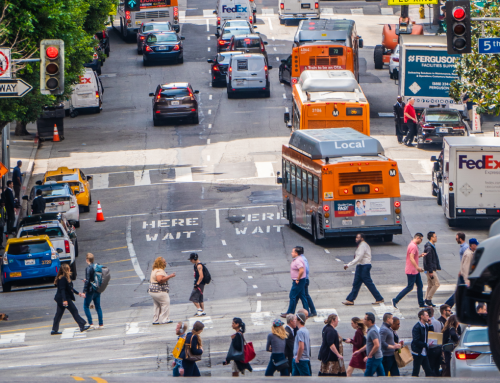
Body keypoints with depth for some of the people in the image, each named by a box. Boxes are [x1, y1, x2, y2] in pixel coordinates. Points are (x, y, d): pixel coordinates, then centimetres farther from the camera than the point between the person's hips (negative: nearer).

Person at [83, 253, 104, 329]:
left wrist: (84, 291, -16)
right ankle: (101, 324, 11)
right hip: (98, 290, 7)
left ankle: (91, 323, -3)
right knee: (98, 306, 12)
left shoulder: (89, 268, -16)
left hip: (91, 290, -7)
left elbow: (87, 280, -19)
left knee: (86, 306, 4)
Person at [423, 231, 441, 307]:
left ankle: (427, 299, 15)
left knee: (430, 285, 12)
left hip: (432, 269, 10)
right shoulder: (429, 248, -19)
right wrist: (430, 271, -23)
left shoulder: (431, 246, 14)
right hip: (430, 269, -10)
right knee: (437, 284, -7)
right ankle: (428, 299, -3)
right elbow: (429, 260, -22)